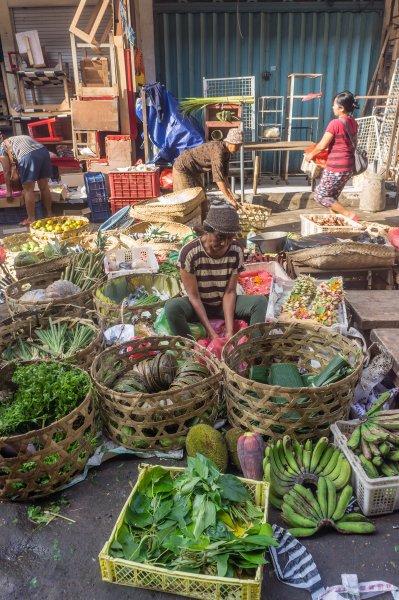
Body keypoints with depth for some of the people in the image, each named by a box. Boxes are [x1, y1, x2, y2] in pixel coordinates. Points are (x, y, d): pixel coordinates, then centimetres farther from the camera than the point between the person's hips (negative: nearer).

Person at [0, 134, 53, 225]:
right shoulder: (18, 139, 40)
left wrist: (9, 191, 23)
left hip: (28, 156, -6)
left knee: (28, 190, 2)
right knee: (44, 187, 15)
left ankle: (31, 219, 6)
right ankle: (49, 214, 22)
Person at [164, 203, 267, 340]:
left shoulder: (236, 252, -15)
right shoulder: (189, 252, -24)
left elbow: (230, 292, -14)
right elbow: (194, 296, -22)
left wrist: (229, 330, -25)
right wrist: (211, 332, -27)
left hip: (224, 304, 3)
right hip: (198, 305, -2)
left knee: (260, 301, -21)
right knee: (172, 306, -34)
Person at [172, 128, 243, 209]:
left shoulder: (226, 152, -4)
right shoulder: (218, 150, -31)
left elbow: (224, 175, -2)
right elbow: (218, 177, -36)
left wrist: (231, 194, -10)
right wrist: (229, 198, -34)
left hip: (194, 170, 9)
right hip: (182, 168, -9)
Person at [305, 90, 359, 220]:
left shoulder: (335, 123, -17)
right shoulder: (353, 122, 7)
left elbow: (322, 146, -13)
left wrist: (310, 155, 4)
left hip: (336, 168, -8)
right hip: (349, 167, 8)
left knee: (320, 196, 4)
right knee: (333, 196, 21)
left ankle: (349, 215, -3)